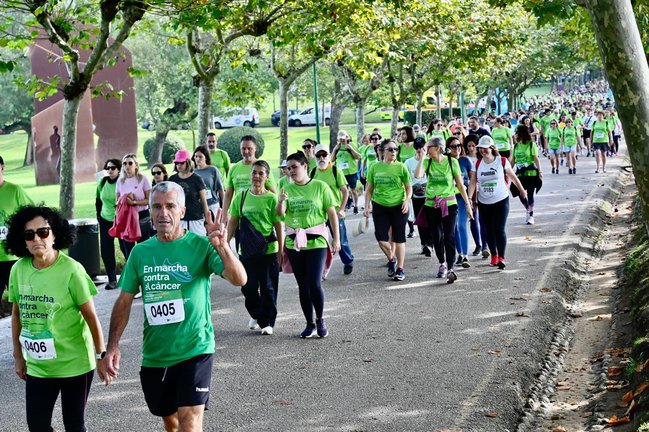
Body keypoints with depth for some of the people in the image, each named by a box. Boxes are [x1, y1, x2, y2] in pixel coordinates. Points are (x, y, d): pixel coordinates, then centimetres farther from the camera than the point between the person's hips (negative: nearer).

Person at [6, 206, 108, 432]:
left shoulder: (71, 270, -17)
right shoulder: (18, 270, -4)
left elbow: (91, 316, -11)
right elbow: (17, 314, 8)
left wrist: (101, 356, -7)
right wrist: (18, 356, 12)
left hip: (75, 364, -4)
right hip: (37, 366, 4)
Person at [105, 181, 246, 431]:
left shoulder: (200, 246, -8)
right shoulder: (140, 252, 4)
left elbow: (239, 280, -19)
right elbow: (125, 301, 8)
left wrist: (222, 247, -36)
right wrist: (113, 346, -1)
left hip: (194, 351, -4)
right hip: (154, 356, 5)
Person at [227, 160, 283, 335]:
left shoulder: (271, 198, -5)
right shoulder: (241, 197, 4)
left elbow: (279, 226, -3)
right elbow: (233, 222, 8)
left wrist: (281, 251, -5)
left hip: (268, 248, -3)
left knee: (268, 288, 2)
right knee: (248, 287, 11)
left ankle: (268, 322, 13)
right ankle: (256, 315, 34)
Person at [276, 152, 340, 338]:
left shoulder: (320, 187, -3)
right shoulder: (287, 189, 6)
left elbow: (332, 213, -1)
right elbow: (280, 214, -5)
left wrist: (336, 238, -4)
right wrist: (281, 202, -27)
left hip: (316, 241, -3)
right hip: (294, 243, 4)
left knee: (315, 284, -12)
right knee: (303, 286, 8)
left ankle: (320, 320, 11)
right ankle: (310, 324, 19)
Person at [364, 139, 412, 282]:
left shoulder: (401, 167, -3)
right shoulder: (375, 168, 3)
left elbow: (409, 187, 2)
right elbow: (369, 189, 9)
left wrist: (407, 200, -14)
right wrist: (367, 206, 2)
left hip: (398, 207, -2)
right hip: (380, 207, 2)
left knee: (399, 238, 4)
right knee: (381, 237, -4)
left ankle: (400, 269, 13)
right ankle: (392, 259, 24)